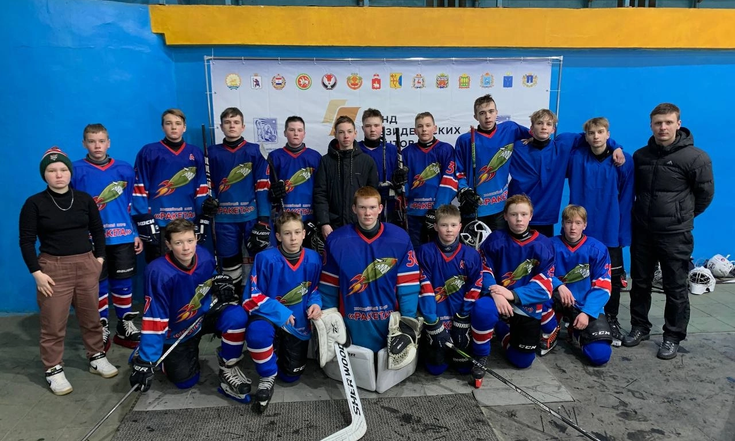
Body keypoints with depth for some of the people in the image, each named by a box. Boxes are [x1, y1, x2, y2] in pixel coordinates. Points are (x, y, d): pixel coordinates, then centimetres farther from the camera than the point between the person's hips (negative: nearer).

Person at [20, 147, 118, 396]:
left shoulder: (84, 199, 5)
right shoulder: (34, 204, -4)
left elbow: (98, 230, 13)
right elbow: (26, 241, -4)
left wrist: (99, 258, 4)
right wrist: (37, 273, -11)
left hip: (86, 266, 3)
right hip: (53, 268, -3)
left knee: (91, 317, 13)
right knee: (53, 324, 2)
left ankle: (97, 358, 30)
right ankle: (54, 370, 17)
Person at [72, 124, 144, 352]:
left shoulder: (125, 169, 7)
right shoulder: (76, 170, 1)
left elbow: (134, 204, 10)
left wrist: (138, 233, 8)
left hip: (123, 236, 1)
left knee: (123, 282, 9)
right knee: (97, 284, 7)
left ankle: (126, 328, 22)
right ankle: (101, 331, 21)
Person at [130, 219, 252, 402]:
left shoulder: (205, 256, -16)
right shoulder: (159, 272, -28)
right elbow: (154, 319, -25)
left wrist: (221, 282, -15)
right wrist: (145, 363, -24)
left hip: (206, 315, 2)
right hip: (177, 331, -2)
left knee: (237, 315, -28)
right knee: (185, 381, 0)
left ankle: (228, 368, -5)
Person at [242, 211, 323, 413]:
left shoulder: (313, 259, -9)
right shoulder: (266, 259, -19)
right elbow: (253, 297, -15)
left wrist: (315, 304, -14)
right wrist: (280, 312, -21)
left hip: (298, 322, 3)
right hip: (270, 315, -3)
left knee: (291, 376, 6)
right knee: (257, 332, -40)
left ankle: (281, 349, 42)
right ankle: (267, 377, -11)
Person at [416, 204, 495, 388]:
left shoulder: (471, 255, -4)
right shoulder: (425, 252, -9)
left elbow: (474, 288, -4)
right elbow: (424, 287, -14)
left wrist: (463, 319, -9)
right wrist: (431, 321, -18)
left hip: (460, 316, 1)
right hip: (436, 316, -1)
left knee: (464, 367, 0)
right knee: (435, 368, 5)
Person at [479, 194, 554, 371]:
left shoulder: (543, 244, -6)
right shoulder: (496, 239, -5)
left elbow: (544, 285, -11)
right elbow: (483, 270, -9)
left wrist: (513, 295, -24)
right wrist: (495, 292, -30)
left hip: (528, 306, 1)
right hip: (498, 299, -1)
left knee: (522, 361, 6)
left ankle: (506, 331, 38)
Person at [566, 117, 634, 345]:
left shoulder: (624, 160, -4)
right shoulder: (576, 157, -2)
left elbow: (626, 199, -3)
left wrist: (624, 231, -6)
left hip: (610, 231, -1)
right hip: (581, 230, 1)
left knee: (613, 278, 8)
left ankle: (612, 320, 26)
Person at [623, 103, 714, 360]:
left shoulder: (695, 157, -10)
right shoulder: (640, 155, 5)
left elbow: (705, 194, -1)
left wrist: (682, 216, 7)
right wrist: (644, 213, 12)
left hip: (675, 235, -4)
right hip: (642, 231, 4)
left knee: (675, 288, 6)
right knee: (640, 283, 13)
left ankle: (673, 337, 19)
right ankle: (639, 328, 28)